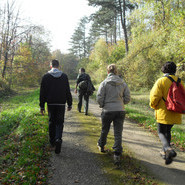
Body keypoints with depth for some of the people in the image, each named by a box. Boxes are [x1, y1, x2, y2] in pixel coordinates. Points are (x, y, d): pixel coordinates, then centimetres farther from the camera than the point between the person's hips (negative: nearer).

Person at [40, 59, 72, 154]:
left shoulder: (46, 76, -1)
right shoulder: (64, 76, 1)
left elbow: (42, 93, -1)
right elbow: (68, 92, 2)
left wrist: (42, 106, 4)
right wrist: (69, 104, 9)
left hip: (50, 103, 1)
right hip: (61, 103, 0)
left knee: (52, 121, 15)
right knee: (59, 122, 4)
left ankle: (52, 141, 24)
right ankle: (58, 139, -18)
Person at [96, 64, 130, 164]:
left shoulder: (104, 83, -8)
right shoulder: (123, 83, 1)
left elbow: (99, 98, -10)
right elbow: (127, 98, 2)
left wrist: (102, 105, 8)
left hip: (107, 111, -1)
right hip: (120, 111, 1)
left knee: (104, 130, 20)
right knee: (118, 133, 4)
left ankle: (101, 146, 42)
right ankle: (117, 155, 2)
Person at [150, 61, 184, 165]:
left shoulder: (161, 81, -11)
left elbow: (155, 96, -16)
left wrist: (153, 105, 3)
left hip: (164, 113, -5)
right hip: (175, 113, 6)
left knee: (161, 132, 6)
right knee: (168, 131, 22)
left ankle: (169, 149, -19)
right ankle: (165, 152, 29)